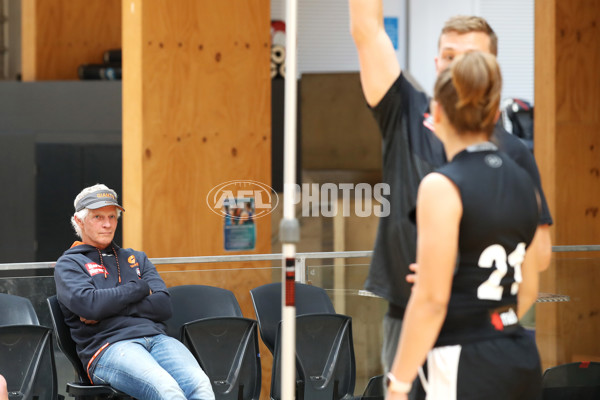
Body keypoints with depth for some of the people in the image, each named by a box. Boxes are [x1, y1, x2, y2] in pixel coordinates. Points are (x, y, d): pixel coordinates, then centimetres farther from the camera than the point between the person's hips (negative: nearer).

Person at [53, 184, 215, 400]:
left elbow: (163, 305, 13)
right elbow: (89, 304, -7)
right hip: (107, 346, -4)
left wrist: (109, 308, -1)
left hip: (157, 338, 5)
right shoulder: (68, 264, 15)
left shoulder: (136, 259, 29)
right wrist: (140, 289, 6)